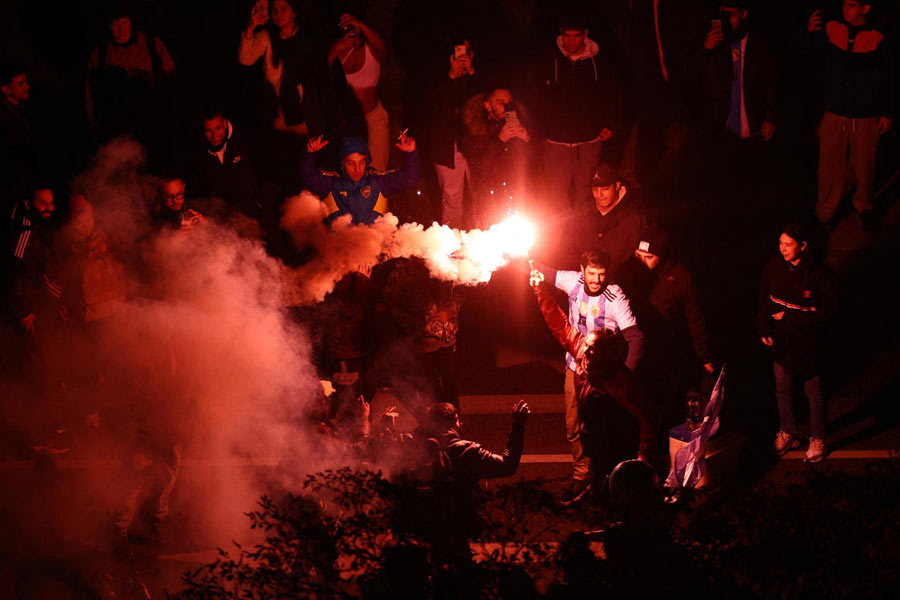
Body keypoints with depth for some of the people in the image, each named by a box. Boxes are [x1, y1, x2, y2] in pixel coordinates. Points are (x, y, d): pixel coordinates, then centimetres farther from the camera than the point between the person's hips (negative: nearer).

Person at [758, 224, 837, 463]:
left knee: (814, 393, 11)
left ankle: (817, 439, 29)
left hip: (808, 344, -4)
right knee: (782, 389, 19)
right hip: (781, 340, 4)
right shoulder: (773, 268, -8)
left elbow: (828, 311, -19)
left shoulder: (817, 274, -21)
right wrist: (764, 329, -3)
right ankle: (788, 434, 39)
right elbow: (764, 300, 7)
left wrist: (789, 318, -20)